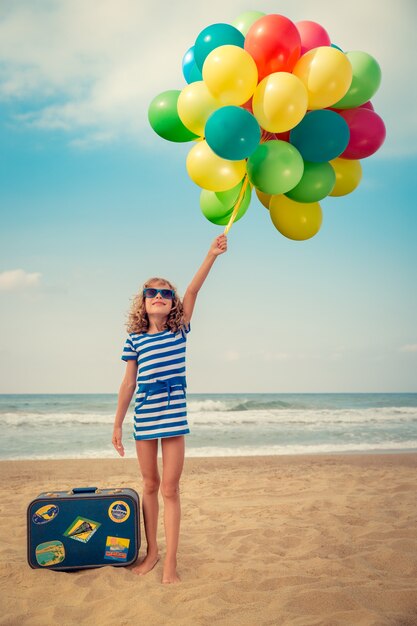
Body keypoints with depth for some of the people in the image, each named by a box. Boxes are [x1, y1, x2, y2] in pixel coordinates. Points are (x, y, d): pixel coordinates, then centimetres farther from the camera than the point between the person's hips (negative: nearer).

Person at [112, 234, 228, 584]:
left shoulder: (179, 331, 2)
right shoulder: (135, 339, 4)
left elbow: (193, 291, -10)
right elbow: (129, 384, 7)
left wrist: (212, 255, -23)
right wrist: (117, 425, 8)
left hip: (174, 419, -1)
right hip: (144, 420, 1)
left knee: (170, 489, 1)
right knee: (150, 486, 13)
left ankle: (171, 561, 7)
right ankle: (152, 552, 26)